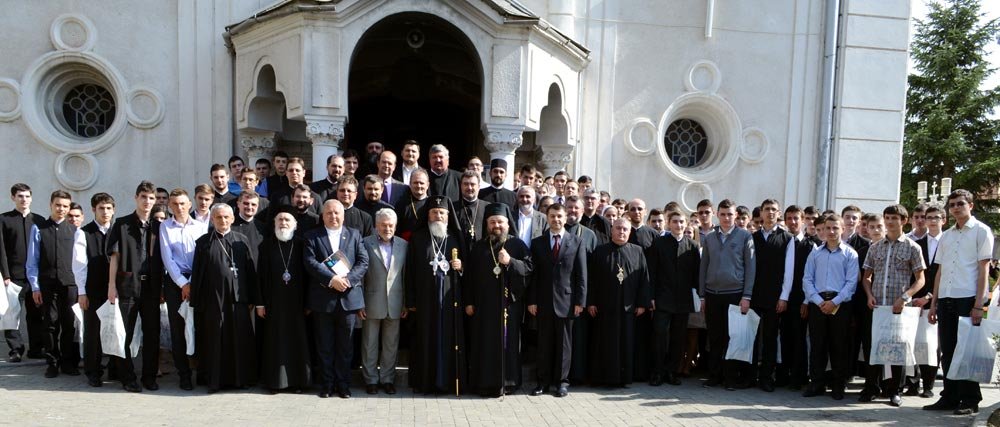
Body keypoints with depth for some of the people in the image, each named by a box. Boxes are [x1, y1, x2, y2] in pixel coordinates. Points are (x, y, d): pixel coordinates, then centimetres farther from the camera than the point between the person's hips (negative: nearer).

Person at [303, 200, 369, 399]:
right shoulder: (312, 237, 5)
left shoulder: (354, 235, 9)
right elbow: (310, 263, -8)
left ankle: (343, 383, 18)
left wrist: (347, 279, -15)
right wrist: (332, 279, -20)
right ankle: (328, 383, 19)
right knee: (325, 345, 8)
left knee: (346, 345, 7)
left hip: (349, 298, 1)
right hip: (323, 298, -1)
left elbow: (363, 261, 0)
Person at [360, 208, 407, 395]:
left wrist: (406, 303, 3)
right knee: (370, 344, 7)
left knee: (391, 345, 9)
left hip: (395, 303, 2)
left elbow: (406, 275, 6)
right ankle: (371, 379, 19)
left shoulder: (403, 245, 6)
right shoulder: (366, 243, -1)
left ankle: (387, 378, 21)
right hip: (372, 303, -2)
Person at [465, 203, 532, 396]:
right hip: (484, 305, 2)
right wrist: (468, 301, 2)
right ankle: (485, 382, 11)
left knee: (508, 342, 2)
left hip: (509, 303, -2)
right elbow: (469, 276, 8)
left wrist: (510, 262, -20)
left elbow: (529, 268, -6)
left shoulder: (518, 245, 4)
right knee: (485, 343, 3)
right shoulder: (478, 247, 10)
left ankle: (507, 382, 12)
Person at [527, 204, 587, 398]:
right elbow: (533, 274, 4)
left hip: (566, 300, -1)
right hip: (543, 301, 1)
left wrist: (580, 301, -5)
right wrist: (531, 300, -2)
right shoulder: (537, 243, 7)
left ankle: (562, 381, 16)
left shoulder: (576, 242, 3)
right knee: (544, 343, 6)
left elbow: (581, 274, 1)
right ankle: (544, 381, 16)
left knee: (564, 343, 6)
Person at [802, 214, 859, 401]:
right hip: (817, 303, 2)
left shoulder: (850, 254, 3)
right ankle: (816, 383, 11)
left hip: (841, 304, -2)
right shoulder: (815, 253, 10)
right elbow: (807, 280, 5)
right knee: (817, 344, 3)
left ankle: (838, 385, 12)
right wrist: (819, 301, -8)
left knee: (839, 345, 3)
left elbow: (851, 282, -4)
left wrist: (834, 302, -13)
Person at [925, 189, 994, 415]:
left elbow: (984, 269, -5)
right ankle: (950, 397, 16)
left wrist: (978, 304, -12)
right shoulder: (946, 236, 16)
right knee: (947, 351, 7)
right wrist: (934, 303, 12)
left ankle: (970, 400, 11)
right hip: (946, 299, 5)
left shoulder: (981, 231, 1)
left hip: (968, 299, -5)